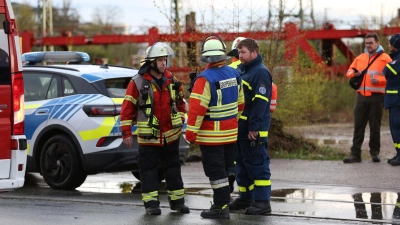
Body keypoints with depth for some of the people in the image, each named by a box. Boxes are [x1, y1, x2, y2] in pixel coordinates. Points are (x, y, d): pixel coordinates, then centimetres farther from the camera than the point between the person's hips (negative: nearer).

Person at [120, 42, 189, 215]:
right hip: (148, 137, -4)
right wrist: (126, 133, -10)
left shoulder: (171, 80, 3)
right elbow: (127, 108, -9)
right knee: (148, 169, 1)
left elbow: (180, 102, 16)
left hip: (171, 134, 4)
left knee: (173, 168, 11)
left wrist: (180, 121, 10)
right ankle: (151, 203, 7)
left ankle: (177, 200, 19)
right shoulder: (138, 82, -11)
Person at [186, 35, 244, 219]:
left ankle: (221, 207, -1)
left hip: (211, 135, -7)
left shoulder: (205, 79, -19)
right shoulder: (234, 75, 3)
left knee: (216, 172, -2)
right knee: (226, 168, 17)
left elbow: (197, 108, -21)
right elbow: (240, 103, 12)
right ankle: (223, 201, 26)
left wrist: (191, 132, -14)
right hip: (231, 133, 7)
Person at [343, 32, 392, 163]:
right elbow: (349, 72, 20)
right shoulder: (360, 58, 15)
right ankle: (355, 154, 3)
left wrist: (379, 80, -23)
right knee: (358, 125, 2)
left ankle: (375, 153, 12)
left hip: (376, 98, -4)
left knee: (375, 127, 2)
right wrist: (354, 73, -3)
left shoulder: (385, 58, 0)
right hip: (361, 97, 4)